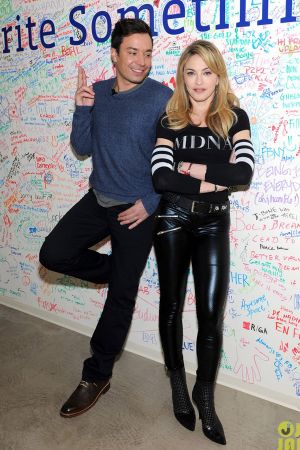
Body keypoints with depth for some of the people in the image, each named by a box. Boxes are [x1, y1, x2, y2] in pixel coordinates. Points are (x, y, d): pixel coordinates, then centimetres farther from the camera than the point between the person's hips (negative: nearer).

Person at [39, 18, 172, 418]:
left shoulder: (162, 97, -12)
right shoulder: (97, 92, 4)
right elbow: (82, 148, 5)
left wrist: (150, 202, -15)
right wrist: (82, 109, -11)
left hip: (137, 208, -5)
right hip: (98, 199, 5)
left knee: (121, 296, 4)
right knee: (54, 254, -6)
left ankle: (97, 376, 22)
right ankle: (118, 271, 20)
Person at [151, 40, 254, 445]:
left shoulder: (234, 117, 2)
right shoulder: (169, 121, 2)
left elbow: (243, 172, -15)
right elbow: (161, 179, -13)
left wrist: (191, 168, -13)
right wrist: (213, 181, -15)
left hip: (214, 223, 0)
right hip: (173, 219, 1)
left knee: (212, 312, 0)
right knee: (172, 305, 11)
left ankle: (205, 395, 23)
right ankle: (178, 384, 34)